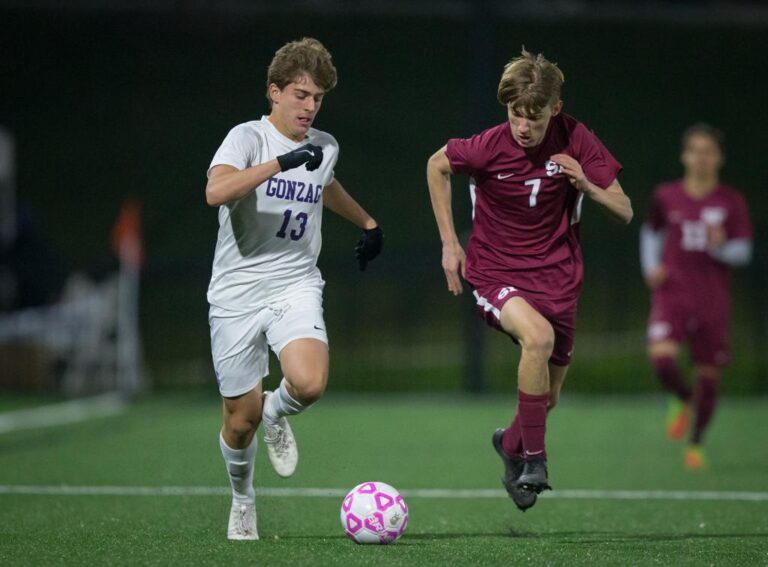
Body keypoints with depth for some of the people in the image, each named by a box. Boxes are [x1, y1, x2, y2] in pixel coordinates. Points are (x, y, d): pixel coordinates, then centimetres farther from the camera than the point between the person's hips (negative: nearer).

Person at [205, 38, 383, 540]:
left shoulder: (326, 147, 8)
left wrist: (367, 221, 42)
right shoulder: (248, 138, -9)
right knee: (240, 419, 2)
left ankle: (277, 413, 10)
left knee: (309, 383, -27)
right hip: (236, 293, -3)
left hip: (295, 286, 3)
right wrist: (282, 162, -34)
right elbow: (215, 192, -30)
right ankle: (243, 502, 33)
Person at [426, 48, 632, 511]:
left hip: (556, 277, 3)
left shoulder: (576, 140, -12)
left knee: (548, 398, 11)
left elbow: (624, 212, -6)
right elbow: (437, 166, 5)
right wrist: (449, 243, 3)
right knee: (539, 335, -34)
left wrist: (586, 185, -26)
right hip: (496, 274, -3)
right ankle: (533, 461, -21)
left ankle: (511, 443, 47)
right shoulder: (489, 147, -17)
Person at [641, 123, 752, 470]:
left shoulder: (731, 202, 0)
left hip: (713, 301, 0)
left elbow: (743, 252, 0)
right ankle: (683, 400, 10)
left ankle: (696, 444, 25)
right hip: (672, 295, 0)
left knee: (708, 376, 3)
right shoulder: (666, 197, 3)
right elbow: (651, 232, 21)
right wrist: (651, 267, 4)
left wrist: (721, 247, -22)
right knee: (662, 359, -24)